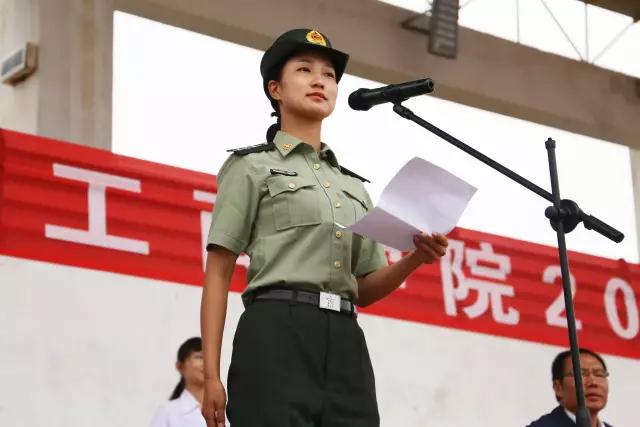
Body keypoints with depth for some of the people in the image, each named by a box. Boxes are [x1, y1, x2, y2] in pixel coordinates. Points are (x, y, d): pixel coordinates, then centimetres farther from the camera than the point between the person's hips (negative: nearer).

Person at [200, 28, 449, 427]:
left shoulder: (354, 185, 25)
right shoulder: (251, 167, 9)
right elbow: (218, 274, 2)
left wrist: (416, 259, 0)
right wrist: (211, 375, -8)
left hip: (345, 343, 6)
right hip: (277, 334, -5)